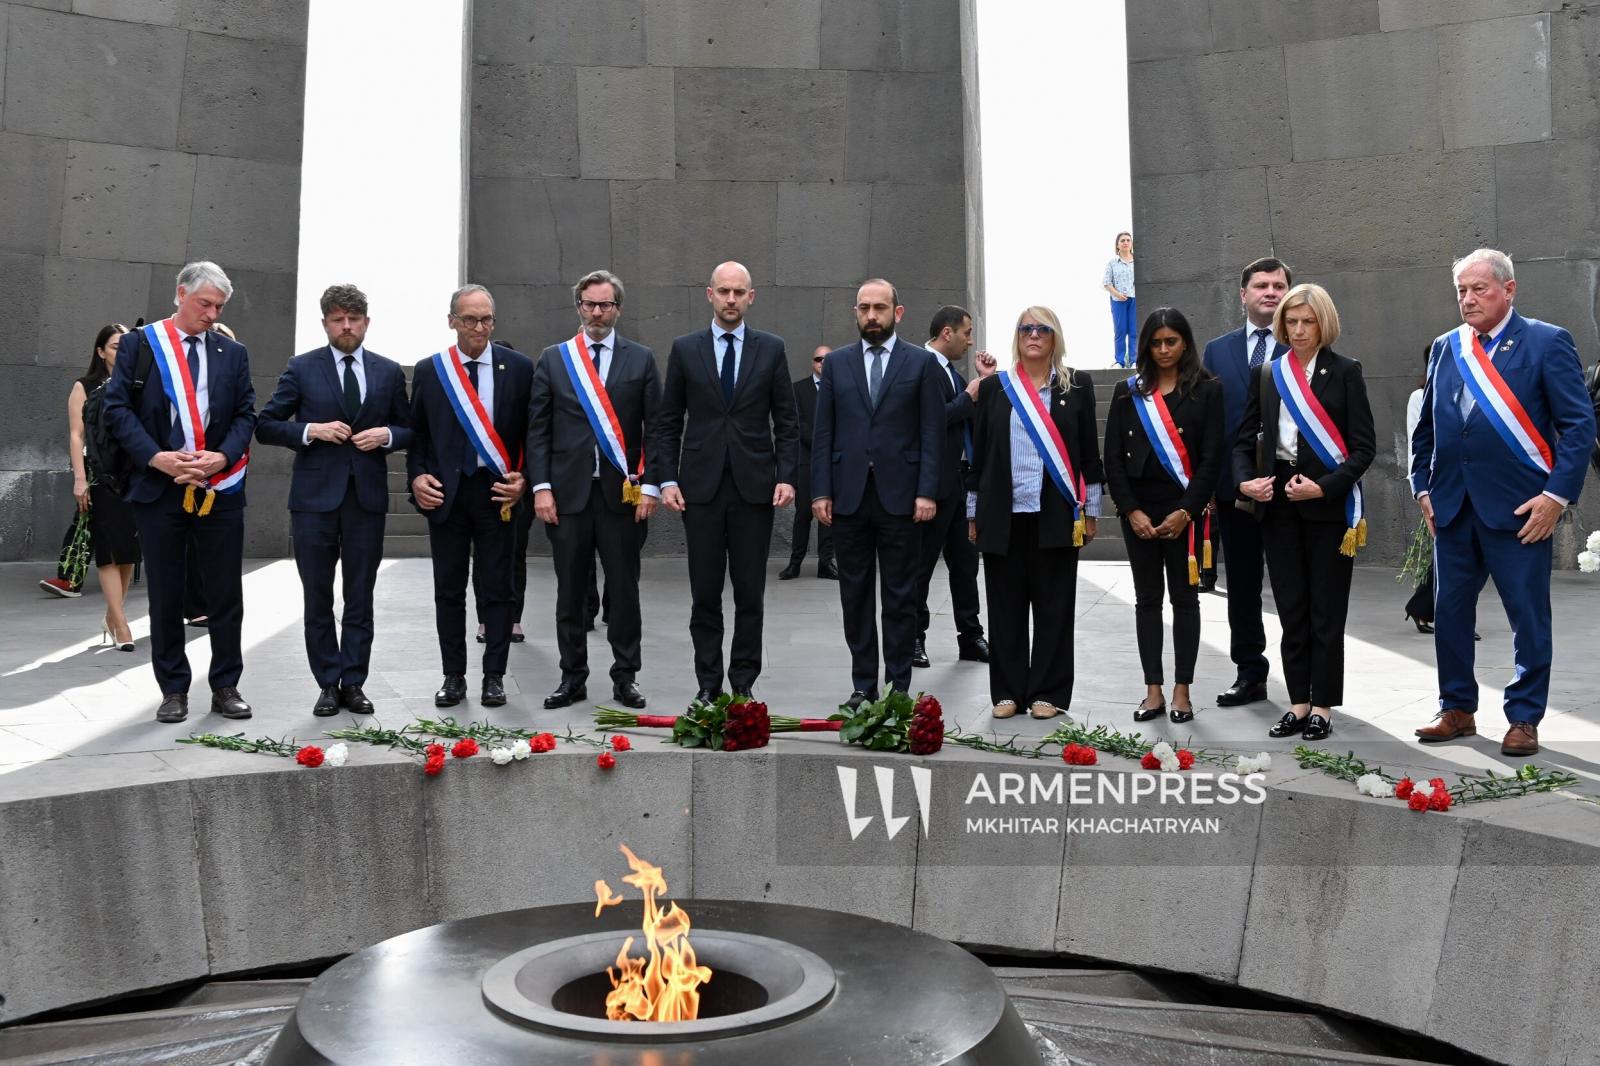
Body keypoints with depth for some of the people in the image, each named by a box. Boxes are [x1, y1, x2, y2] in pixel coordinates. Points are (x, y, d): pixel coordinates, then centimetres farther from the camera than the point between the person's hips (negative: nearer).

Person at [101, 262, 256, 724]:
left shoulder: (232, 352, 10)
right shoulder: (138, 344, 3)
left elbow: (246, 413, 6)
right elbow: (117, 408, -3)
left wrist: (222, 456, -11)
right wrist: (157, 457, -14)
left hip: (220, 488, 2)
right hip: (159, 487, -1)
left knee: (226, 593, 5)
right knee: (165, 595, 5)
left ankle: (226, 686, 15)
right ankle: (173, 690, 16)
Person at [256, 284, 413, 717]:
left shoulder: (389, 372, 8)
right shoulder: (301, 368, 3)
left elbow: (409, 429, 14)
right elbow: (265, 425, 2)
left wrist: (387, 434, -8)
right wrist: (310, 430, -13)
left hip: (367, 498, 1)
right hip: (315, 497, -1)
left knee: (360, 598, 6)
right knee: (318, 598, 5)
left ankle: (353, 683, 14)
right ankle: (328, 685, 14)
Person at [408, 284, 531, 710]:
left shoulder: (519, 367, 1)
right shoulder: (428, 370, 5)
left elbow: (532, 432, 3)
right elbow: (416, 433, 10)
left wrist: (524, 479, -8)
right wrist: (417, 477, -4)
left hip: (497, 490, -1)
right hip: (446, 491, 2)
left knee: (495, 589, 3)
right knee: (449, 590, 7)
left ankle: (494, 677, 12)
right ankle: (453, 676, 16)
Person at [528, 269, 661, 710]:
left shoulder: (641, 359, 6)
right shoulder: (553, 359, 8)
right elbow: (538, 428, 6)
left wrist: (650, 486, -5)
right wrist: (541, 487, -3)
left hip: (622, 493, -1)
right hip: (568, 492, 1)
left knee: (624, 589, 4)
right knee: (569, 591, 6)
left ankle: (625, 677, 14)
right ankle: (572, 678, 15)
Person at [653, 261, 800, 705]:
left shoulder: (771, 349, 6)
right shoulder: (684, 349, 6)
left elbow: (786, 421, 6)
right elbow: (667, 422, 7)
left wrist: (786, 477, -5)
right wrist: (668, 479, -3)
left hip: (754, 486, 0)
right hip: (701, 486, 0)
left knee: (750, 594, 4)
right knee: (704, 594, 4)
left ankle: (743, 683, 14)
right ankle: (708, 683, 13)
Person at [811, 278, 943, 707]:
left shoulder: (921, 362, 4)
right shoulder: (836, 363, 10)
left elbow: (932, 432, -1)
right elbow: (823, 432, 7)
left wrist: (927, 491, -9)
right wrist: (821, 491, -1)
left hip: (900, 495, -2)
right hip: (848, 494, 2)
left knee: (900, 596, 3)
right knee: (855, 595, 7)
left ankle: (898, 685, 11)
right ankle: (863, 684, 15)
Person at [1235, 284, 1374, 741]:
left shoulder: (1345, 372, -1)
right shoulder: (1267, 374, 10)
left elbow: (1364, 445, -5)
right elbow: (1245, 438, 12)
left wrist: (1324, 487, -17)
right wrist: (1245, 481, -6)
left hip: (1329, 504, -4)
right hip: (1278, 502, 4)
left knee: (1326, 612, 3)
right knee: (1291, 611, 8)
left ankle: (1323, 706, 12)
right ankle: (1299, 702, 16)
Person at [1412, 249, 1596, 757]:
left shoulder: (1547, 342, -3)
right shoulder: (1445, 348, 12)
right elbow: (1426, 427, 17)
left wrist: (1557, 494, -13)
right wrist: (1423, 487, 9)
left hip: (1519, 507, -5)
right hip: (1452, 506, 5)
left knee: (1529, 617, 3)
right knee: (1449, 612, 10)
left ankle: (1524, 718, 15)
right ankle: (1457, 710, 23)